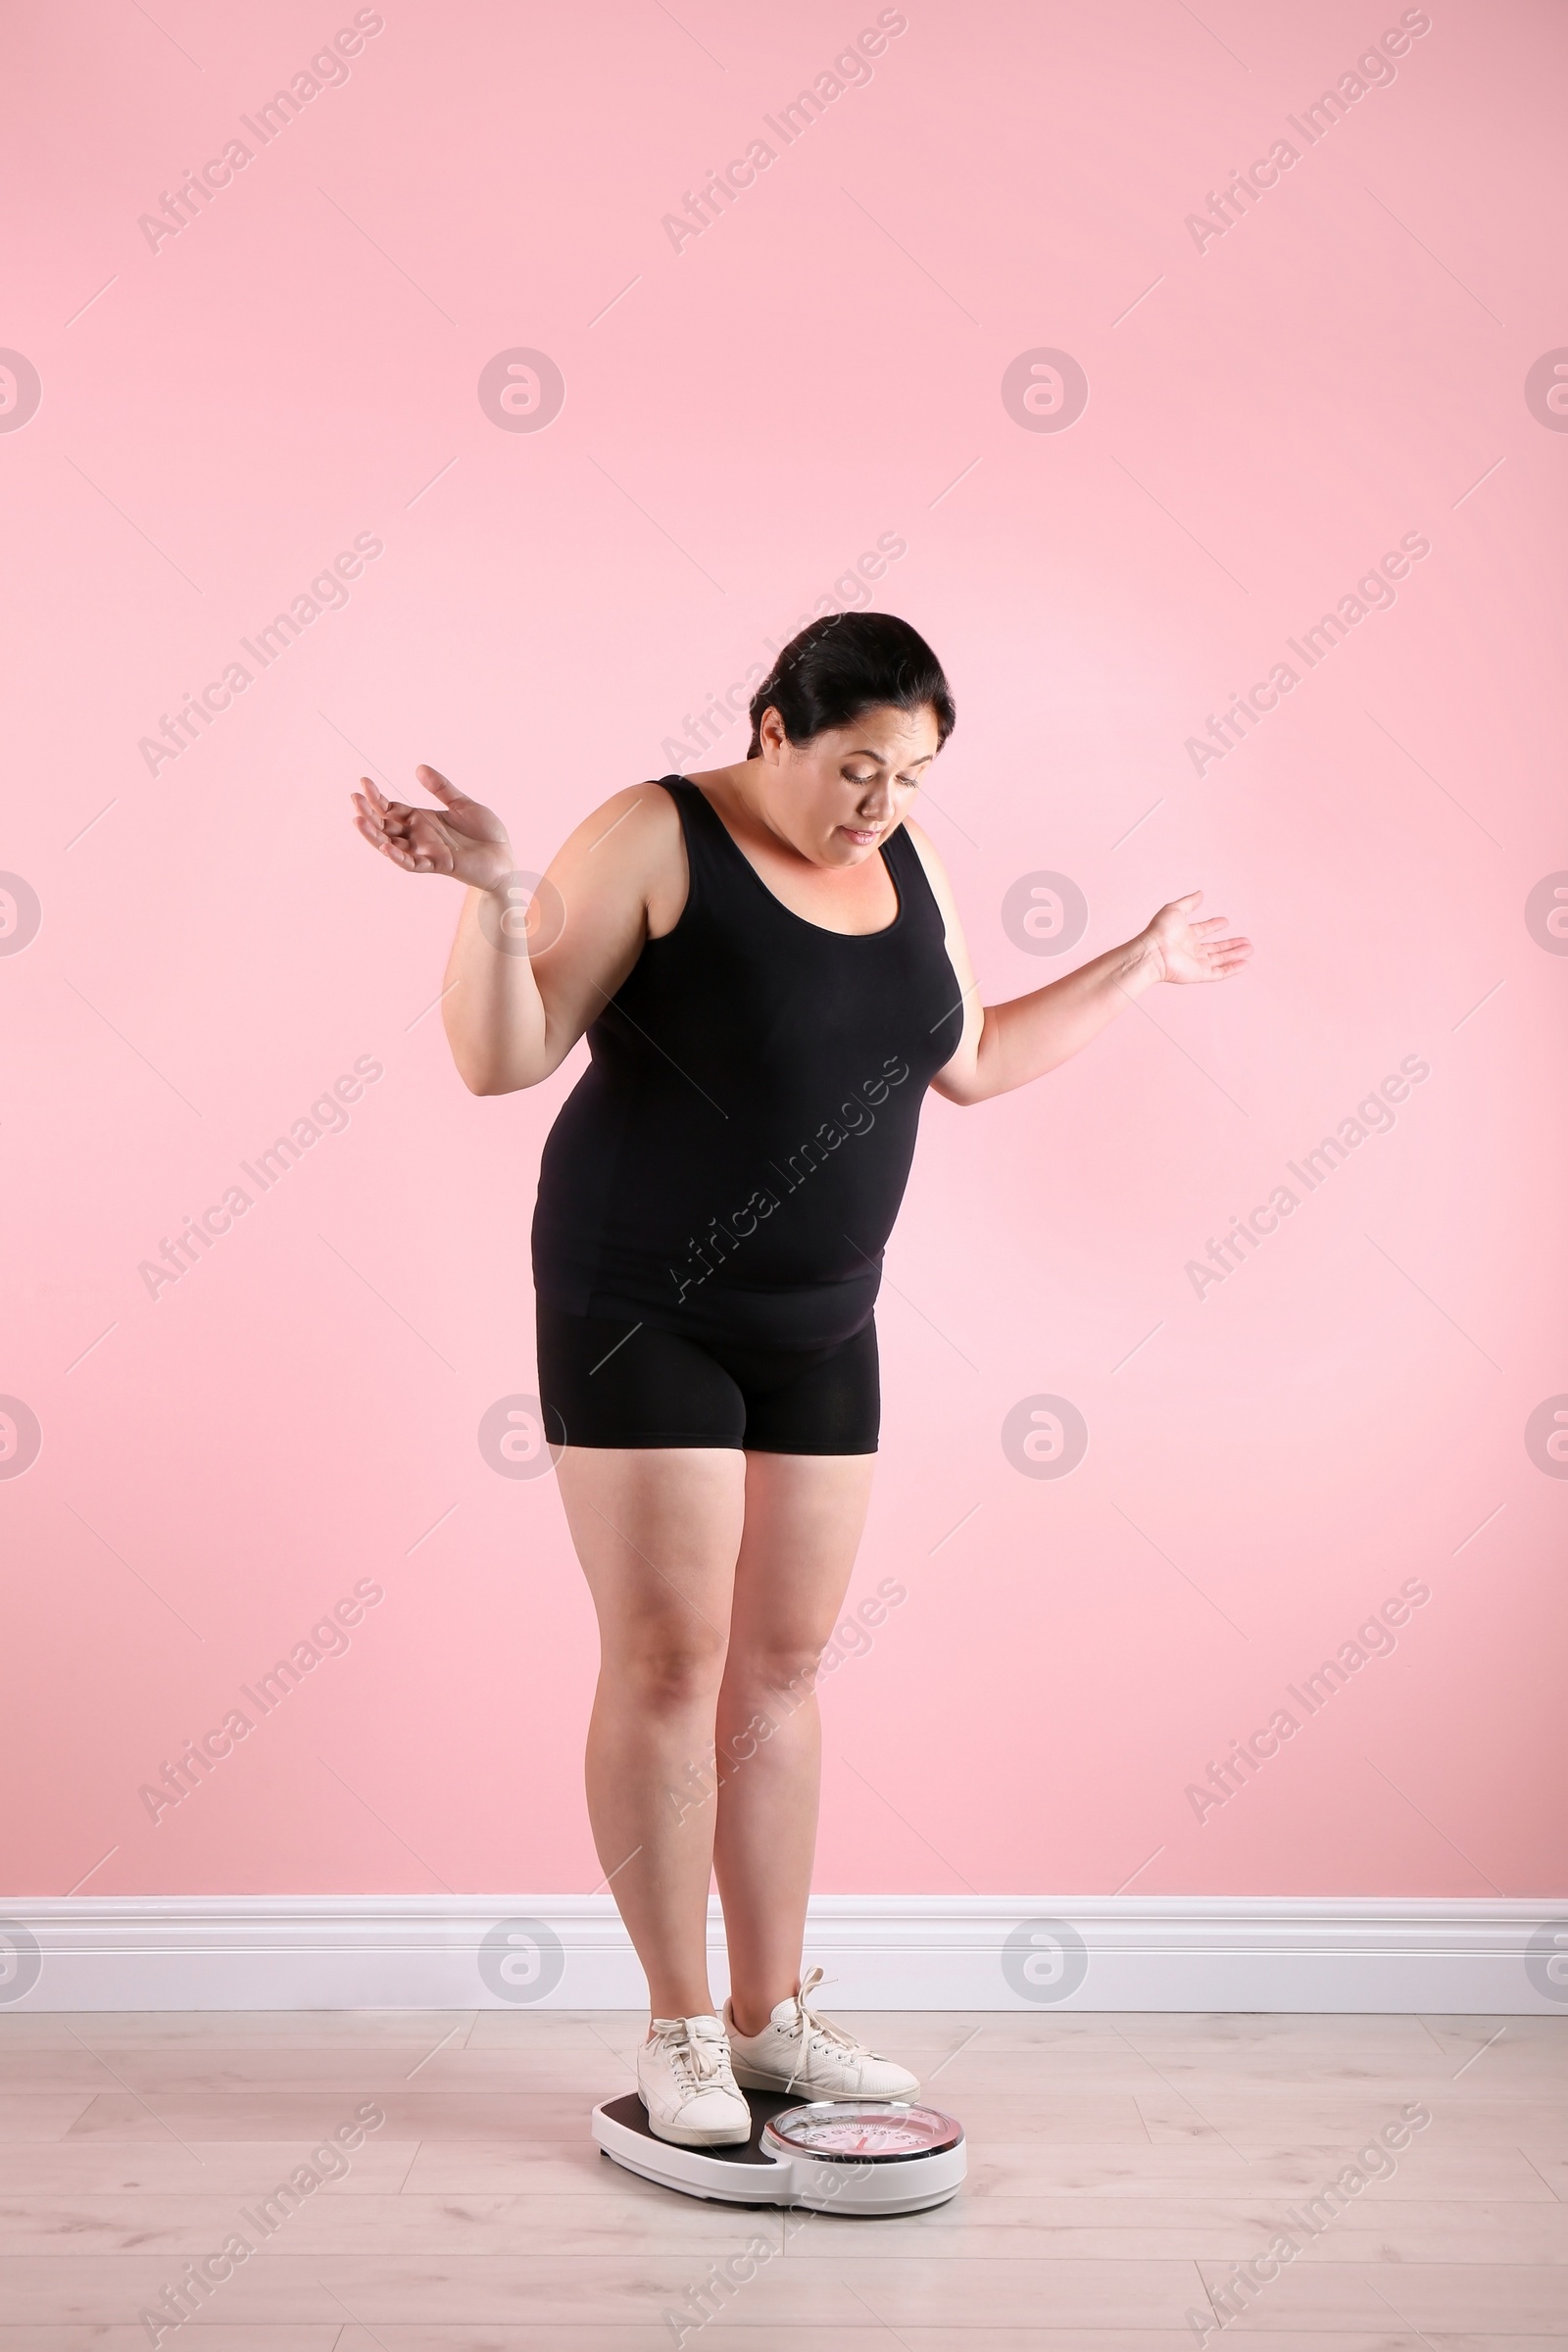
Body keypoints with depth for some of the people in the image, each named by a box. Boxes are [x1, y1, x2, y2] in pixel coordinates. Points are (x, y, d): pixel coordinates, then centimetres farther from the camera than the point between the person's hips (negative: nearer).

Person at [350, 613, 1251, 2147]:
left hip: (818, 1327, 6)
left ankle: (773, 2017, 17)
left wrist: (1137, 968, 23)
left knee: (783, 1662, 8)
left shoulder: (900, 868, 8)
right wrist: (496, 900, -30)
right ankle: (680, 2035, 7)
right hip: (642, 1311, -6)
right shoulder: (655, 838, -10)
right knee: (667, 1660, -5)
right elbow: (501, 1060, -14)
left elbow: (971, 1061, 21)